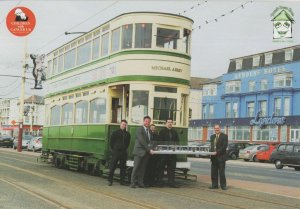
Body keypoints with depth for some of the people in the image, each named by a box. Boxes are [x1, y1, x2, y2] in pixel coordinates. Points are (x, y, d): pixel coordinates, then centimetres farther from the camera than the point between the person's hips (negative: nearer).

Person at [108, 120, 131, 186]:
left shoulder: (127, 134, 10)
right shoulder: (115, 133, -1)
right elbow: (111, 141, 2)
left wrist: (125, 148, 11)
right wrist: (113, 149, 1)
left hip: (123, 152, 4)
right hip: (116, 152, -4)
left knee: (123, 167, 6)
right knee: (112, 166, -3)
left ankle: (122, 181, 14)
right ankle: (110, 180, 3)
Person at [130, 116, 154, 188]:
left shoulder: (149, 131, 18)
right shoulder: (139, 129, -7)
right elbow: (142, 141, -15)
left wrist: (150, 148, 0)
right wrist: (149, 149, -16)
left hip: (146, 152, 7)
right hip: (139, 151, -7)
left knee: (142, 168, 5)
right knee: (136, 167, -6)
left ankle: (140, 182, 8)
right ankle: (133, 183, -2)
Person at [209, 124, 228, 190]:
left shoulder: (224, 136, -4)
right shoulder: (212, 136, 16)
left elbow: (224, 146, -13)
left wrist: (217, 152, -18)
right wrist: (212, 152, -2)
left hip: (221, 157, -6)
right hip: (214, 157, 6)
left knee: (221, 172, -2)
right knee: (213, 172, 7)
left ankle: (223, 185, 6)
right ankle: (214, 185, 14)